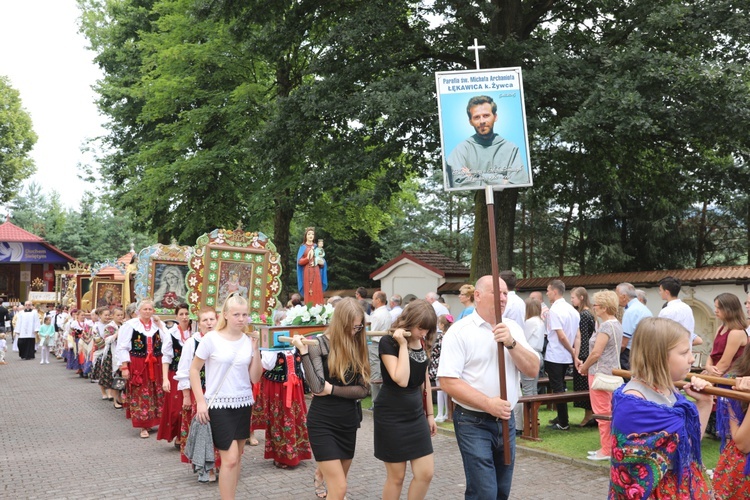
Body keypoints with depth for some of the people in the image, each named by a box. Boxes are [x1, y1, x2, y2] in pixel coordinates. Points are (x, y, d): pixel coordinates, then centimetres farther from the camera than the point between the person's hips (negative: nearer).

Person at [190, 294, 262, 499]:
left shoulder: (249, 341, 2)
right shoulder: (211, 338, -9)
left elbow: (255, 379, 3)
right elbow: (194, 369, -3)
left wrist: (256, 350, -8)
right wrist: (200, 401, -9)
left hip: (243, 404, 5)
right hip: (219, 405, -5)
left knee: (237, 457, 12)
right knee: (230, 459, -9)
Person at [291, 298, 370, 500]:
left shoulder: (358, 347, 2)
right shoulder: (319, 345, -10)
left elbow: (363, 389, -2)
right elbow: (317, 387, -21)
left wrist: (332, 389, -13)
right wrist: (303, 351, -26)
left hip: (348, 422, 5)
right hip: (322, 422, -5)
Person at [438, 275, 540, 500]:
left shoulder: (513, 328, 6)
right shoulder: (460, 331, -10)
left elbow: (533, 370, -1)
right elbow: (448, 381, -15)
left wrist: (511, 343, -17)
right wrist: (488, 404, -20)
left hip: (506, 420, 6)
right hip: (473, 422, -6)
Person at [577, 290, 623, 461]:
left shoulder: (606, 326, -18)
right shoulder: (616, 324, 12)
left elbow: (596, 353, -21)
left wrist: (584, 368, -5)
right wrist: (586, 365, 13)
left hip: (600, 373, -10)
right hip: (612, 372, 10)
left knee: (602, 412, -3)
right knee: (608, 411, 15)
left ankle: (606, 451, 3)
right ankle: (608, 447, 21)